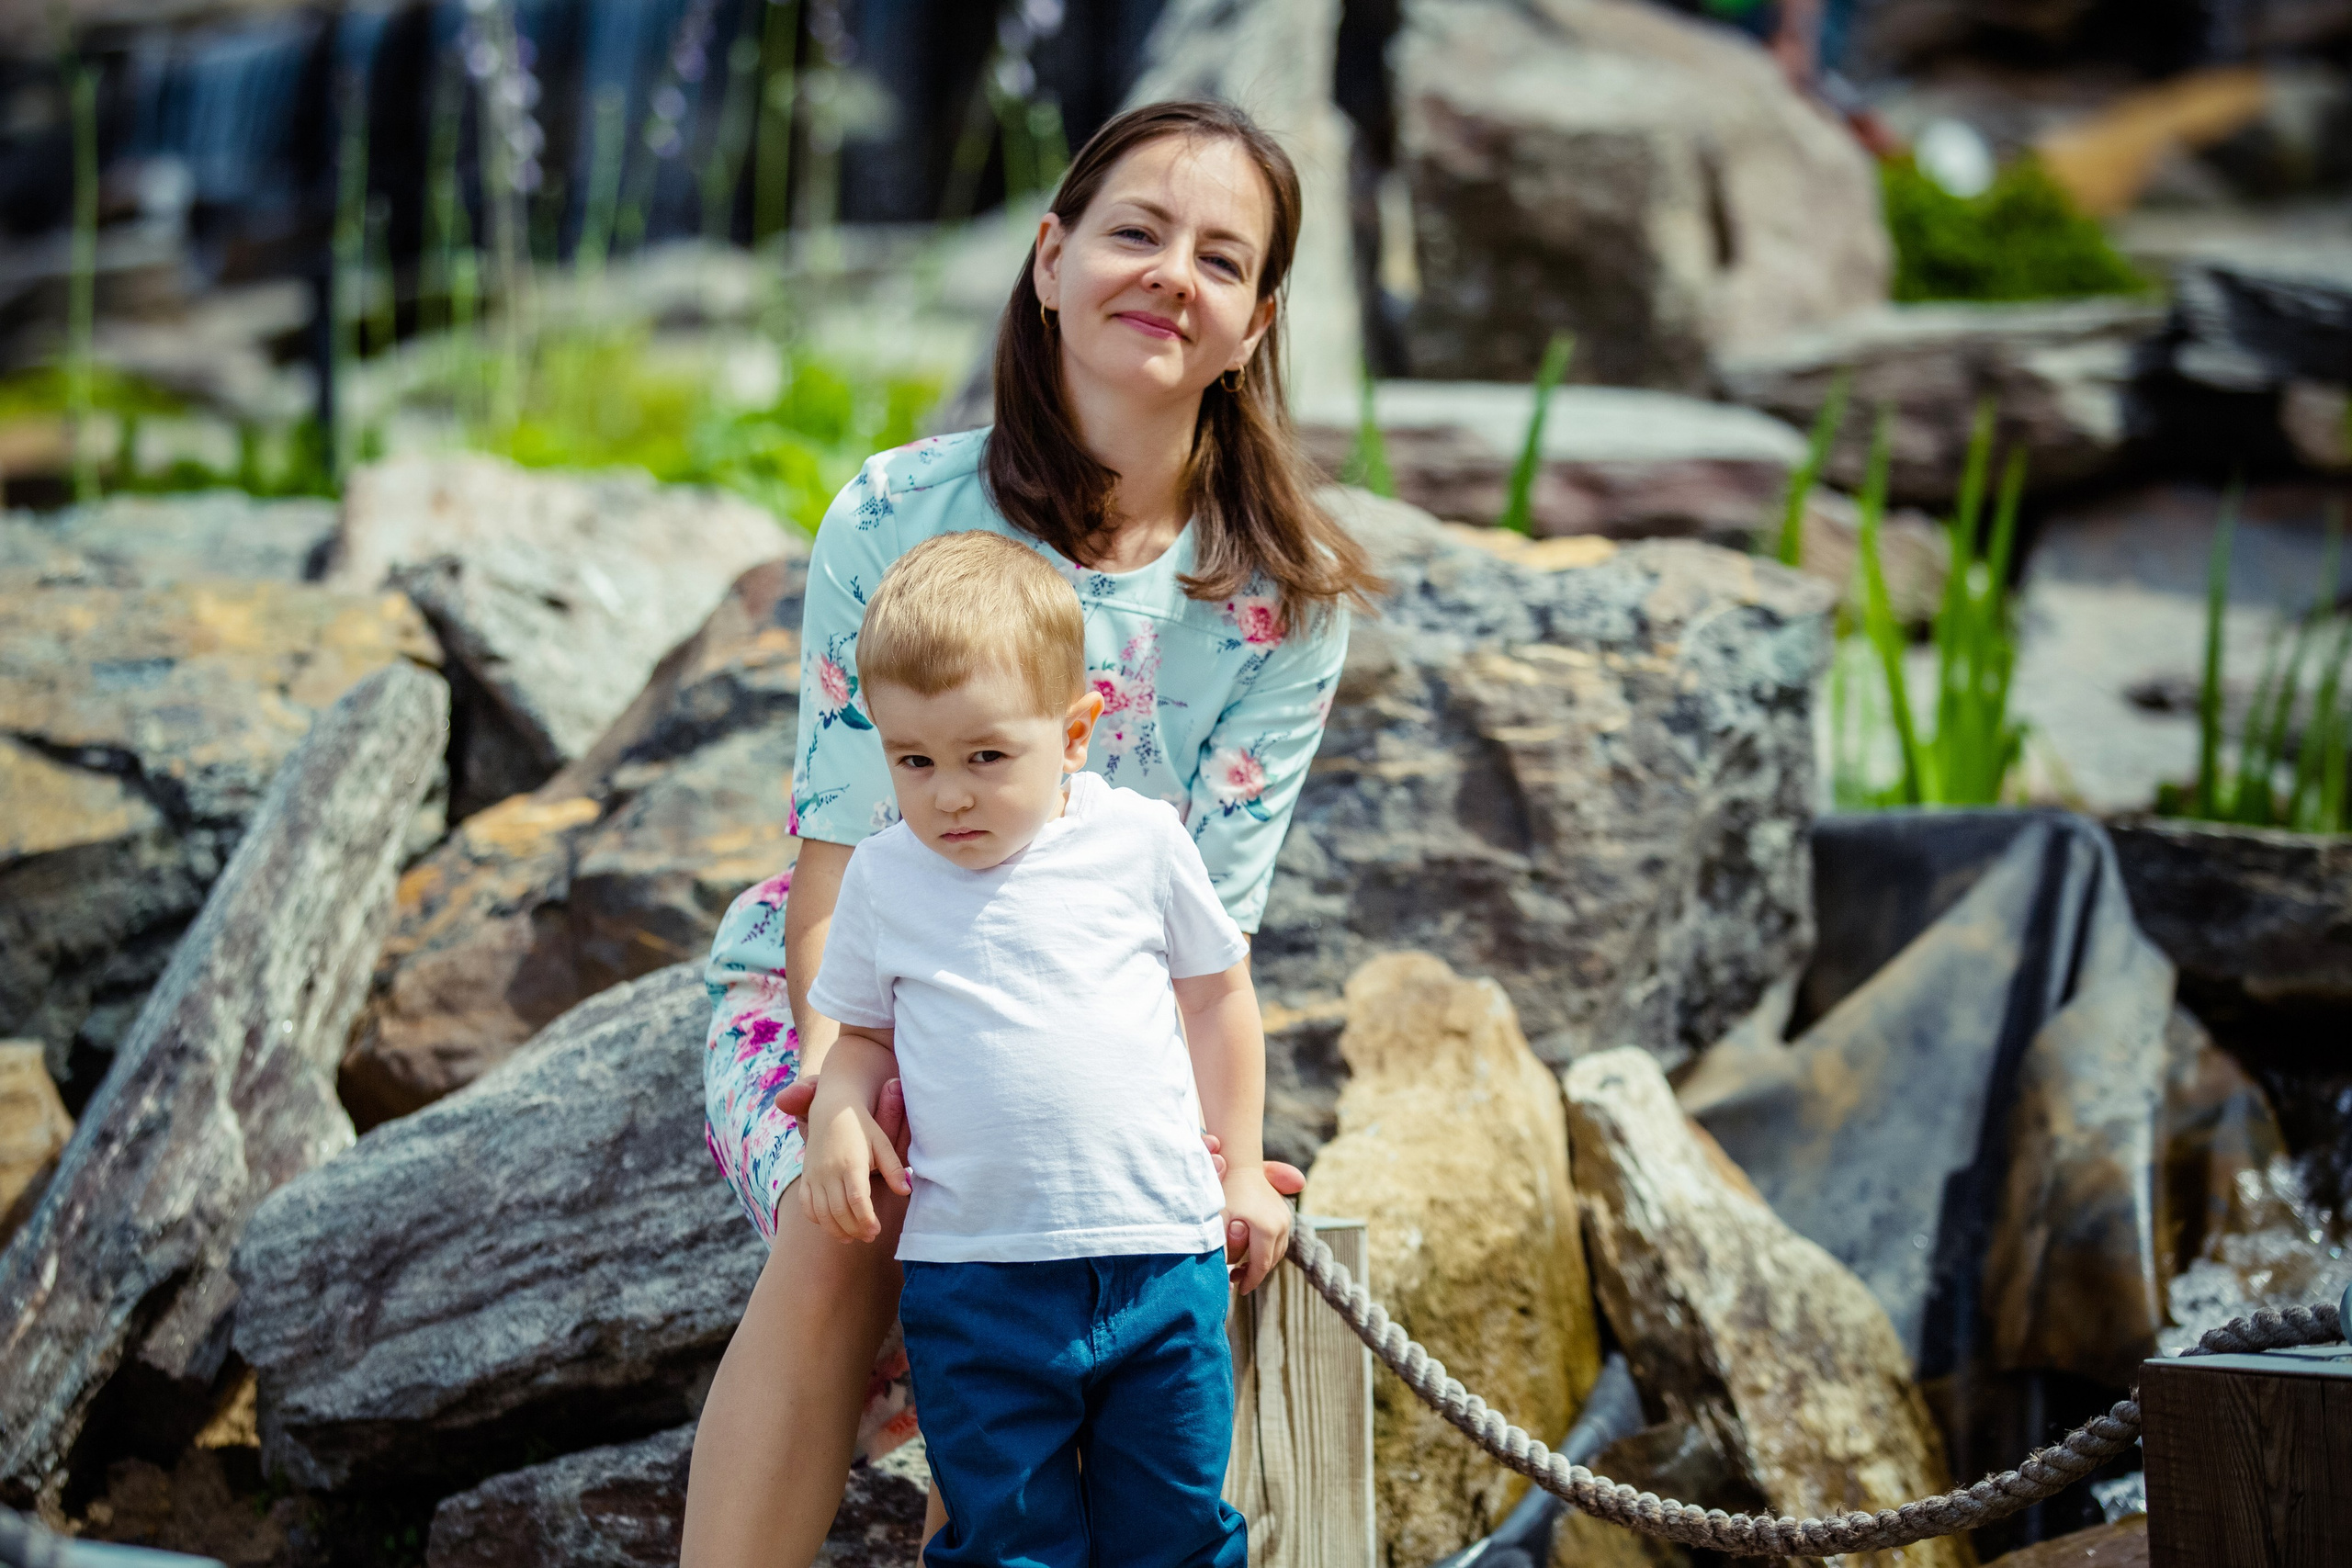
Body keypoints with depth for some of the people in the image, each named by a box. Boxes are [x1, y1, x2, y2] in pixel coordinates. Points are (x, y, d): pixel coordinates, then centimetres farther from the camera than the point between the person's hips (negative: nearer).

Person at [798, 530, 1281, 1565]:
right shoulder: (882, 879, 3)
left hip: (1161, 1257, 0)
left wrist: (1239, 1167, 13)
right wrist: (838, 1111, -6)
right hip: (972, 1278, 0)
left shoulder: (1140, 840, 0)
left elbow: (1217, 994, 12)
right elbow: (865, 1032, 15)